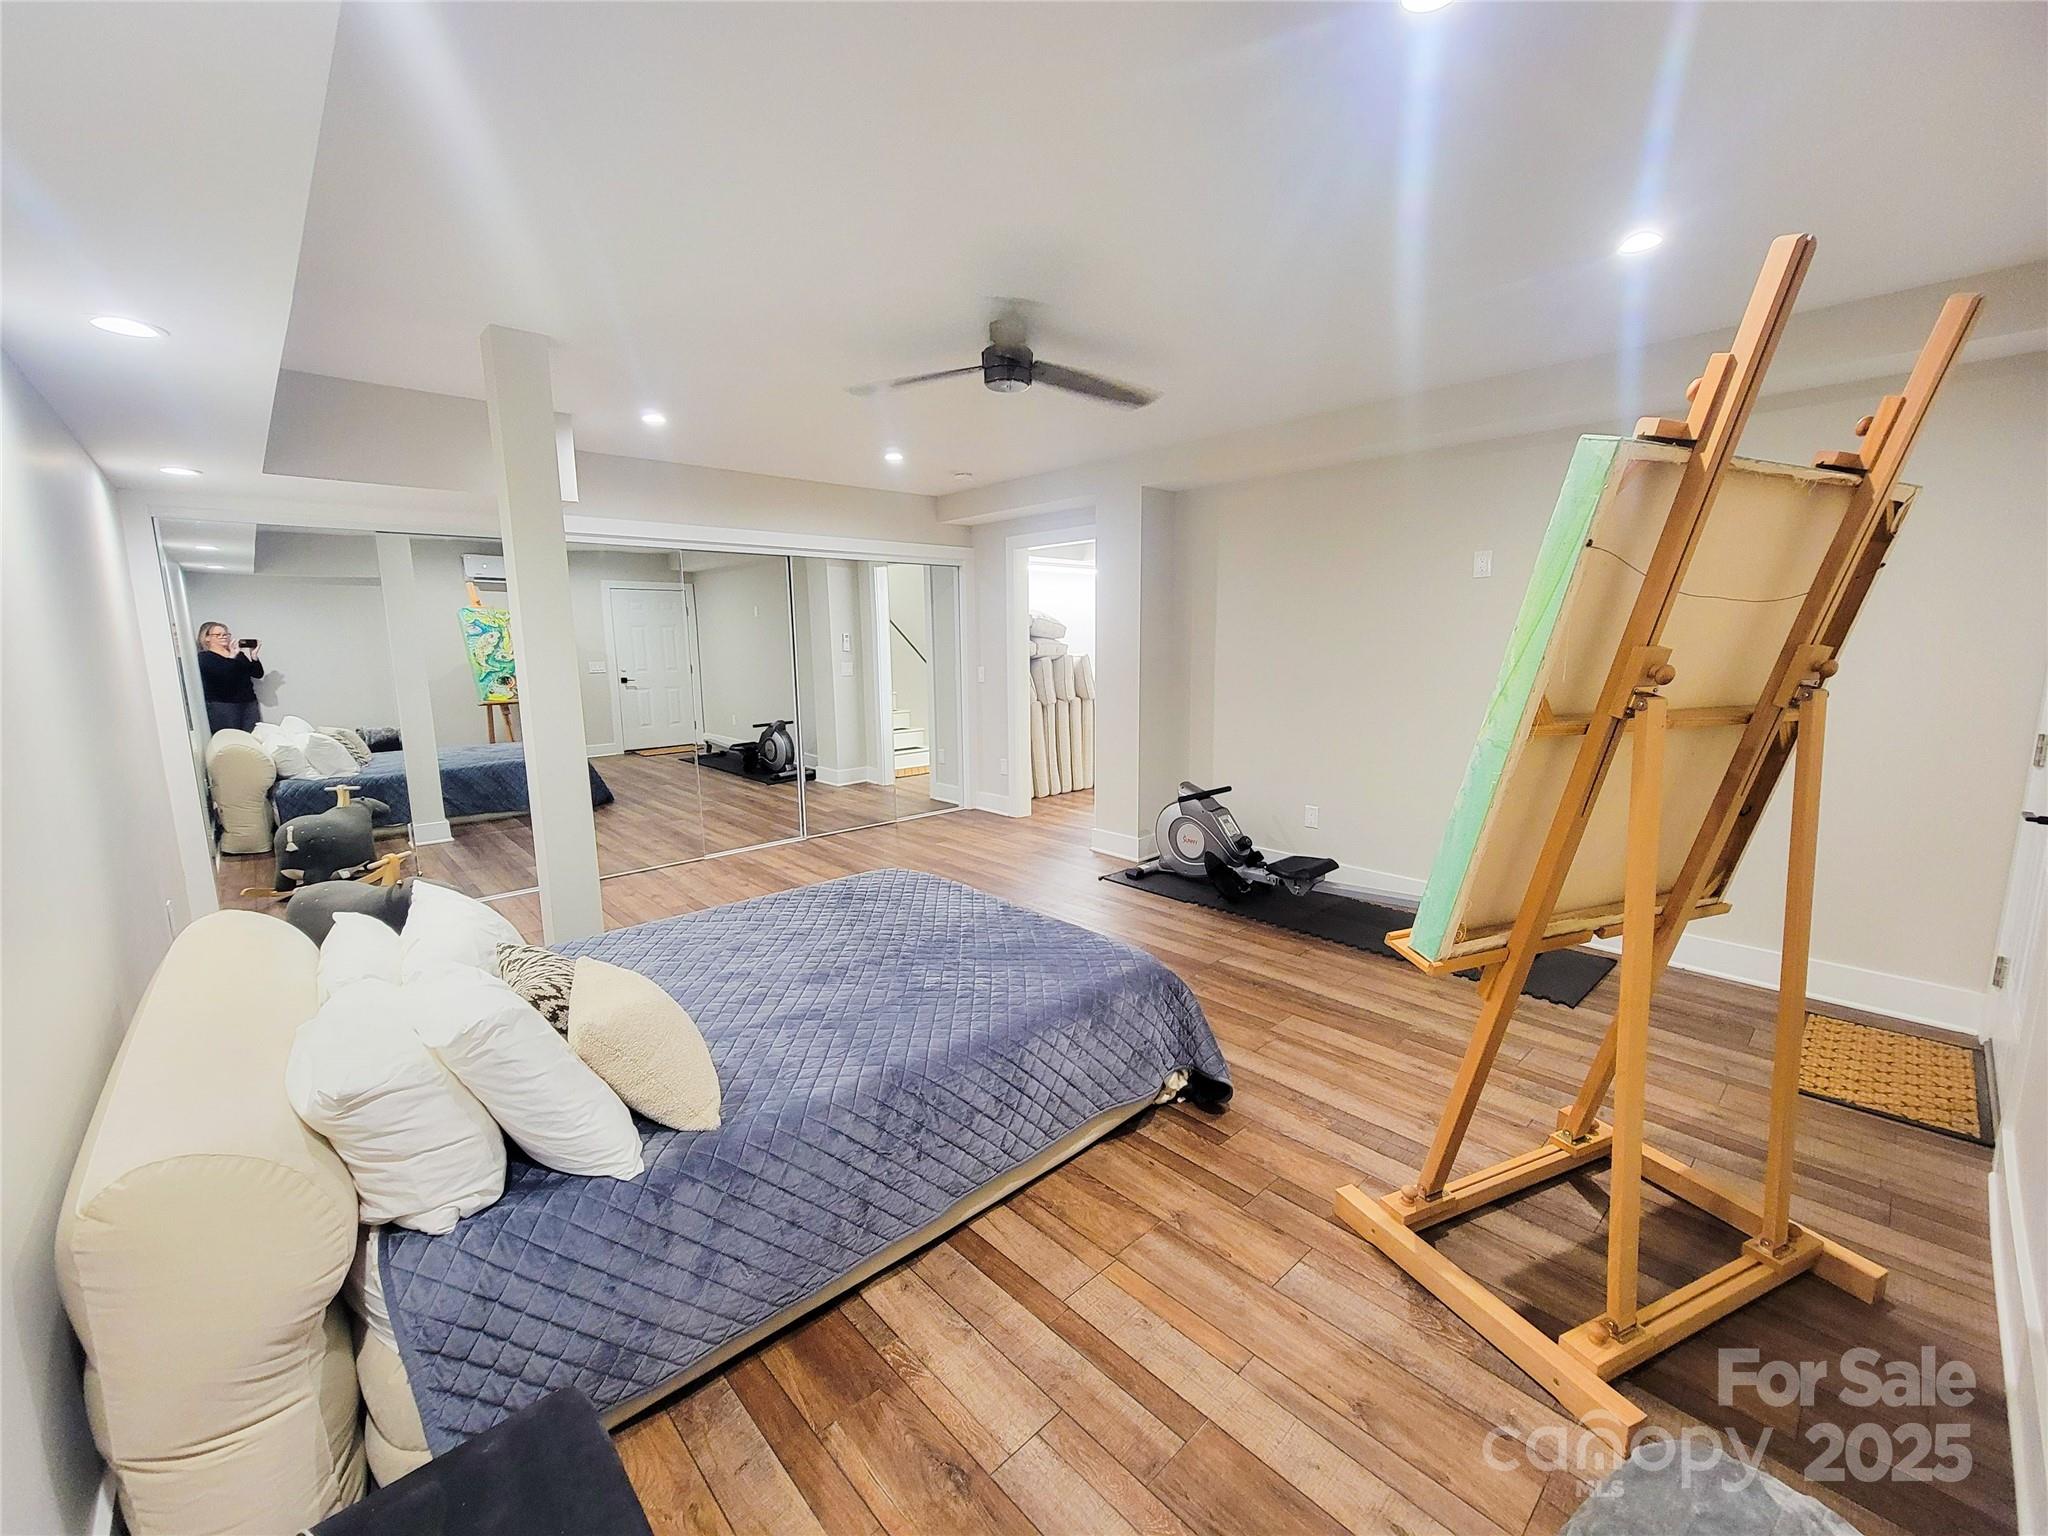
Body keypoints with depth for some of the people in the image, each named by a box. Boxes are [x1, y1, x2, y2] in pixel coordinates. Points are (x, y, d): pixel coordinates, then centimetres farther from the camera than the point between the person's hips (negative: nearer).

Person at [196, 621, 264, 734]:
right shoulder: (204, 657, 1)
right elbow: (221, 673, -18)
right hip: (221, 706, -4)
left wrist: (254, 657, -4)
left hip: (248, 703, 4)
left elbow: (258, 674, 9)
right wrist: (232, 657, -23)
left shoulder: (238, 653, 14)